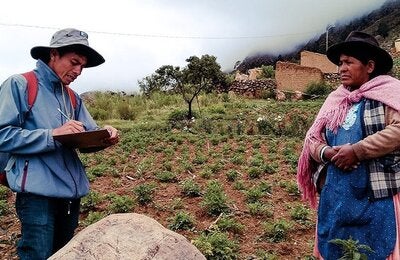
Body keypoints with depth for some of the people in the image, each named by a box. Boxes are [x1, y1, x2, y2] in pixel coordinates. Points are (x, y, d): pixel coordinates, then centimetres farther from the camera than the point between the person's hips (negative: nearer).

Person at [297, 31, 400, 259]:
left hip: (377, 195, -5)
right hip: (336, 195, 6)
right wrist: (326, 152, -10)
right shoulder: (335, 99, 13)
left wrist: (357, 151, -20)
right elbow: (313, 139, 11)